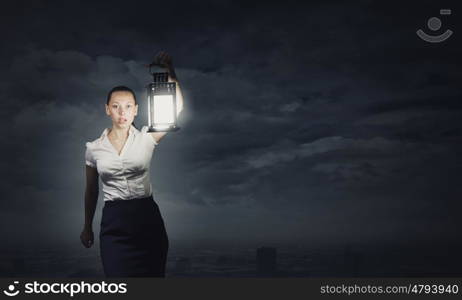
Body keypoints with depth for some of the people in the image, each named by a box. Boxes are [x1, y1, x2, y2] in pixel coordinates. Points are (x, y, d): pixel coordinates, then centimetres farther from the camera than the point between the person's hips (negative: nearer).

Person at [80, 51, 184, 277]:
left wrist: (169, 73, -24)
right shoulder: (94, 148, 4)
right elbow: (91, 190, 15)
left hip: (147, 217, 0)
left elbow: (177, 108, -12)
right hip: (114, 224, 0)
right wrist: (87, 227, 20)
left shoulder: (146, 138, 0)